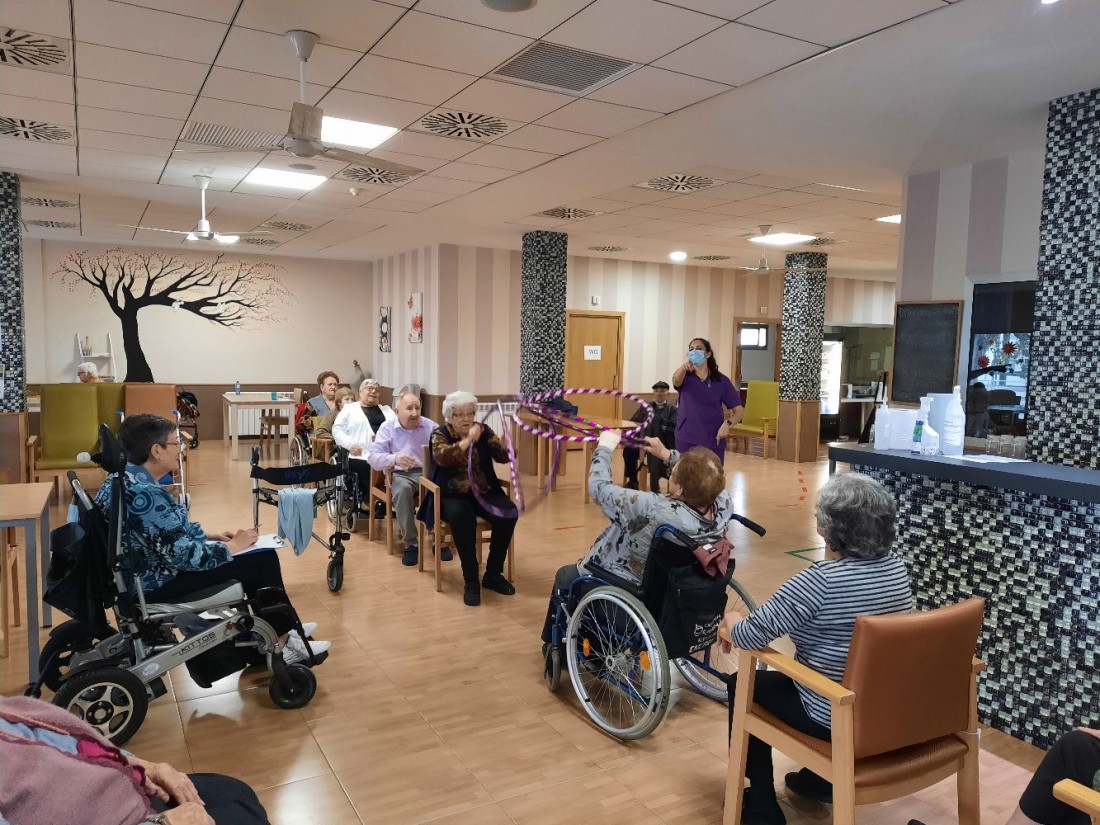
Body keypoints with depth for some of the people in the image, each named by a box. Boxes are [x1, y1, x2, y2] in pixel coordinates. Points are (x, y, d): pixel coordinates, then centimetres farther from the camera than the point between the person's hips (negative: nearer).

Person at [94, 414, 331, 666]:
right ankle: (279, 642, 11)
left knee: (253, 557, 17)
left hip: (141, 574, 11)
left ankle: (277, 632, 24)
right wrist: (231, 546, -12)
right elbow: (185, 555, -28)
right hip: (157, 584, -11)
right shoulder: (146, 493, -28)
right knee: (264, 560, -7)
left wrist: (211, 536, 9)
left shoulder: (122, 477, 5)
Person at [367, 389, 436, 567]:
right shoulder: (387, 427, 4)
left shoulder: (430, 426, 8)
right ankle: (410, 544, -23)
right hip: (402, 474, -1)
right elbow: (372, 456, -5)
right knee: (402, 490, -36)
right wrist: (394, 458, -24)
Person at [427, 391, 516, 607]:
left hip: (484, 491, 3)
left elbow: (503, 456, -7)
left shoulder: (484, 430, 5)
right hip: (452, 495, -3)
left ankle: (493, 574, -8)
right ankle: (471, 581, -23)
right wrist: (468, 440, -34)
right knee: (461, 516, -36)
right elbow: (442, 458, -24)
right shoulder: (440, 433, -3)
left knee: (509, 513, -24)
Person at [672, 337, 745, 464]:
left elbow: (739, 410, 1)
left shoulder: (721, 381, 3)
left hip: (713, 442, 0)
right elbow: (675, 380, -23)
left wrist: (727, 424, -20)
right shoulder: (685, 378, 3)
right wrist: (683, 367, -46)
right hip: (686, 441, 0)